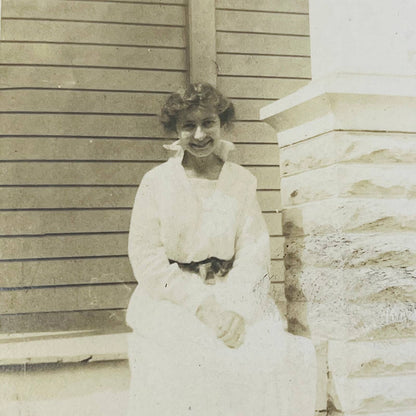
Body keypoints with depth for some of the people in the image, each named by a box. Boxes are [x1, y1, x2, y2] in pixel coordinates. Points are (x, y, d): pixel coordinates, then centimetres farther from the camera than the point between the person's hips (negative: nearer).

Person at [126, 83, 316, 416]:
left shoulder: (242, 182, 7)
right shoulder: (157, 182, 1)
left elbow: (254, 252, -1)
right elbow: (146, 257, -7)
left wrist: (234, 309, -19)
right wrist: (202, 305, -19)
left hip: (233, 296, 2)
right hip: (171, 298, -2)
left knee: (289, 354, -23)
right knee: (181, 363, -31)